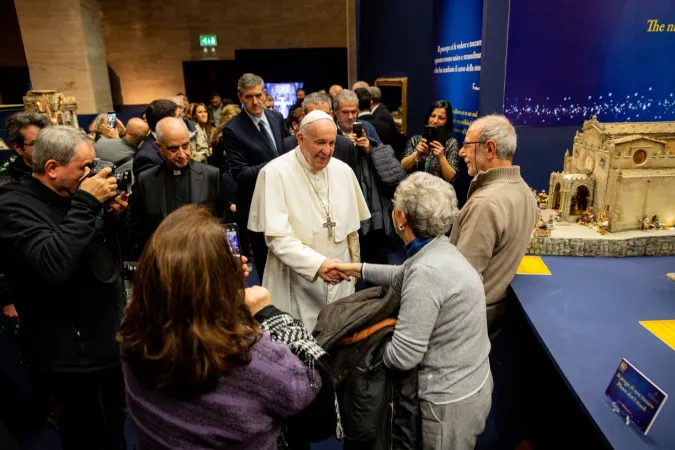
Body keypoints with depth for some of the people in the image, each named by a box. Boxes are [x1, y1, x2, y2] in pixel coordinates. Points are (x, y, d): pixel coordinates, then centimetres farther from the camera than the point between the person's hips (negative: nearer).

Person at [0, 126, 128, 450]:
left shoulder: (72, 196, 6)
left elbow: (105, 252, 15)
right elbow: (54, 264, -34)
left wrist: (112, 216, -4)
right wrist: (86, 204, -29)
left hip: (110, 341, 7)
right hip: (72, 358, -7)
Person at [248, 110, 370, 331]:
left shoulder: (343, 171, 3)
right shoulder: (275, 173, -13)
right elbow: (277, 238, -18)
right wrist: (317, 264, -29)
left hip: (339, 280, 5)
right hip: (296, 284, -4)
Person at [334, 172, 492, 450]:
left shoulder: (427, 271, -32)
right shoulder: (439, 249, -1)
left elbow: (402, 356, -28)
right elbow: (403, 277, 20)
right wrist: (356, 269, 24)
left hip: (451, 399, -9)